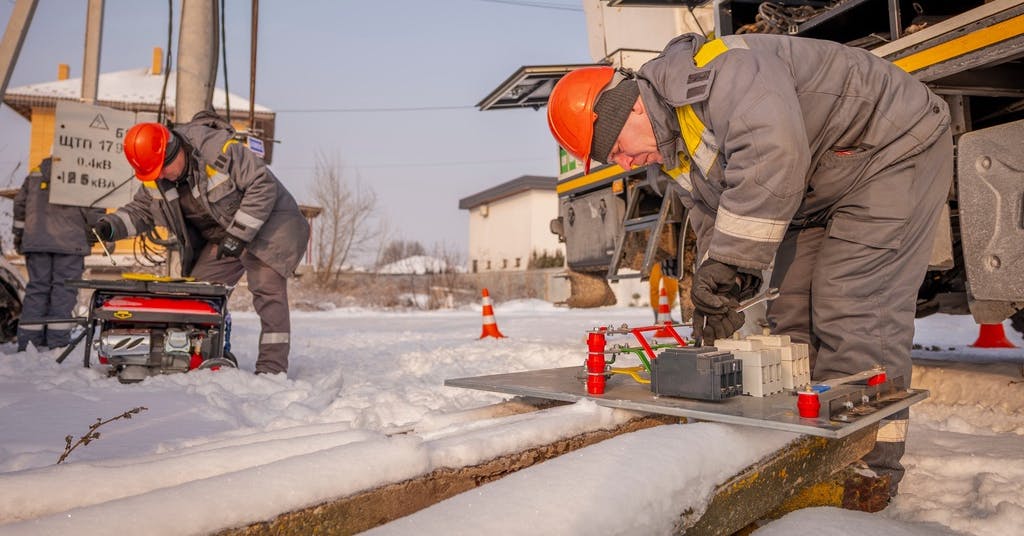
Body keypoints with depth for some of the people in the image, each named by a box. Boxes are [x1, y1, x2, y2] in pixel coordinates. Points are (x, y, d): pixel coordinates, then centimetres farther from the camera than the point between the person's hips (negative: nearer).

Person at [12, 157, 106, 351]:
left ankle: (28, 342, 9)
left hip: (35, 241, 5)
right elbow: (93, 210, -8)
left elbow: (20, 202, 19)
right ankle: (58, 342, -3)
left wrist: (18, 233, 27)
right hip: (69, 242, -5)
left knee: (37, 286, 9)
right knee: (64, 289, -2)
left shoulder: (37, 171, 15)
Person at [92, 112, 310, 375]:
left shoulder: (221, 149, -26)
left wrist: (238, 235, -27)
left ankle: (272, 366, -14)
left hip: (267, 223, -7)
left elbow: (264, 186, -27)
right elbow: (141, 210, 12)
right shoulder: (154, 180, -3)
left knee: (267, 287, -18)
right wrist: (111, 225, -10)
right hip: (219, 237, 7)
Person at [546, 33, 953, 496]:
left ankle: (868, 466, -6)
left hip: (894, 148, -9)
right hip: (820, 199, 9)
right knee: (791, 315, 5)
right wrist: (718, 293, -14)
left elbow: (773, 153, -45)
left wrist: (728, 260, -41)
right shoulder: (678, 151, 1)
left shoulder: (714, 70, -30)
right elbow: (713, 223, 2)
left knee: (855, 312, -16)